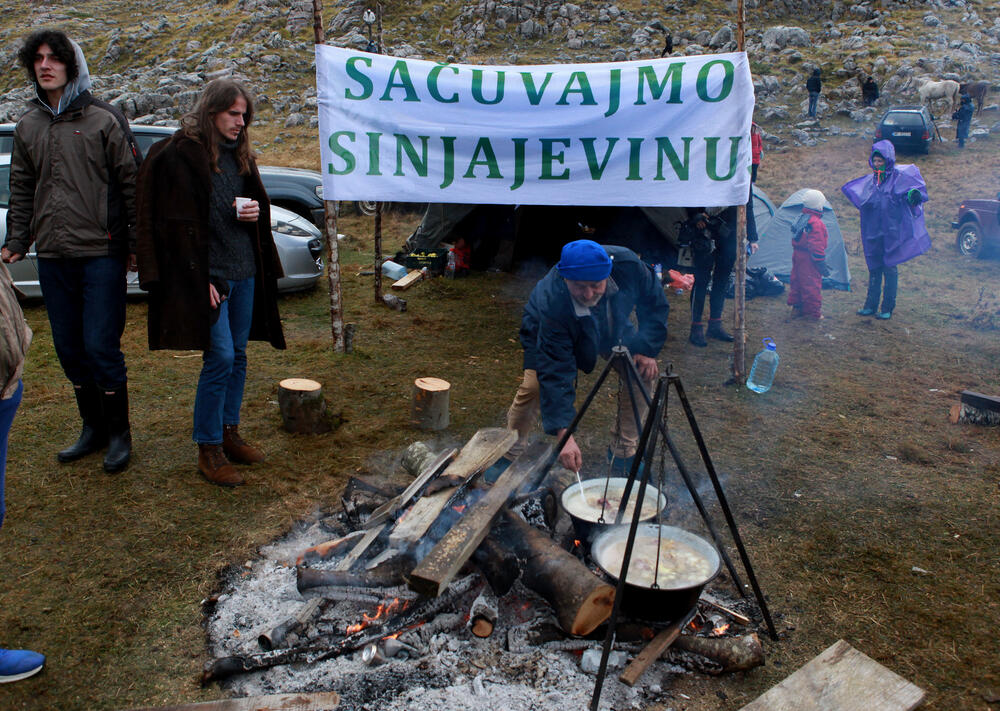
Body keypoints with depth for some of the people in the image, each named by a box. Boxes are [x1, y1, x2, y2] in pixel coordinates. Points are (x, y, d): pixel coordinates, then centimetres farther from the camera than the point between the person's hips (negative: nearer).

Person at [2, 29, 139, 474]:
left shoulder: (104, 120, -1)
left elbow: (131, 185, -2)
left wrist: (135, 245, -5)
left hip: (101, 254, -5)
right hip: (52, 258, 5)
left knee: (101, 347, -6)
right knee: (69, 349, 10)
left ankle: (119, 434, 11)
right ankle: (93, 429, 25)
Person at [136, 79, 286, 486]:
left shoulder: (239, 154, 14)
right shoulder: (181, 154, -8)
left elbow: (257, 201, 24)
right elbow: (179, 222, -12)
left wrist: (255, 212, -1)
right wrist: (200, 279, -16)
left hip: (245, 272, 7)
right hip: (209, 274, -7)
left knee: (238, 356, 12)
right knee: (220, 358, -7)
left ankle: (229, 433, 26)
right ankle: (209, 450, 5)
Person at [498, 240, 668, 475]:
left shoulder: (628, 265, -36)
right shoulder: (551, 303, -44)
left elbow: (655, 302, -13)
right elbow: (556, 374, -43)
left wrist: (647, 349, -21)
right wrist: (564, 435, -47)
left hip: (612, 328, 4)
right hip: (549, 332, -4)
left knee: (644, 374, -11)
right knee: (533, 387, -22)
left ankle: (623, 452, 6)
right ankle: (508, 454, 3)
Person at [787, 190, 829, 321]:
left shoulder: (801, 218, 8)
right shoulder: (816, 223, -21)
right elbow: (817, 246, -21)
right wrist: (822, 264, -15)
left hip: (797, 255, 9)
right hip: (809, 261, -9)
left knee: (797, 281, 16)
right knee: (812, 285, -1)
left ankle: (796, 308, 26)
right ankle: (813, 313, 4)